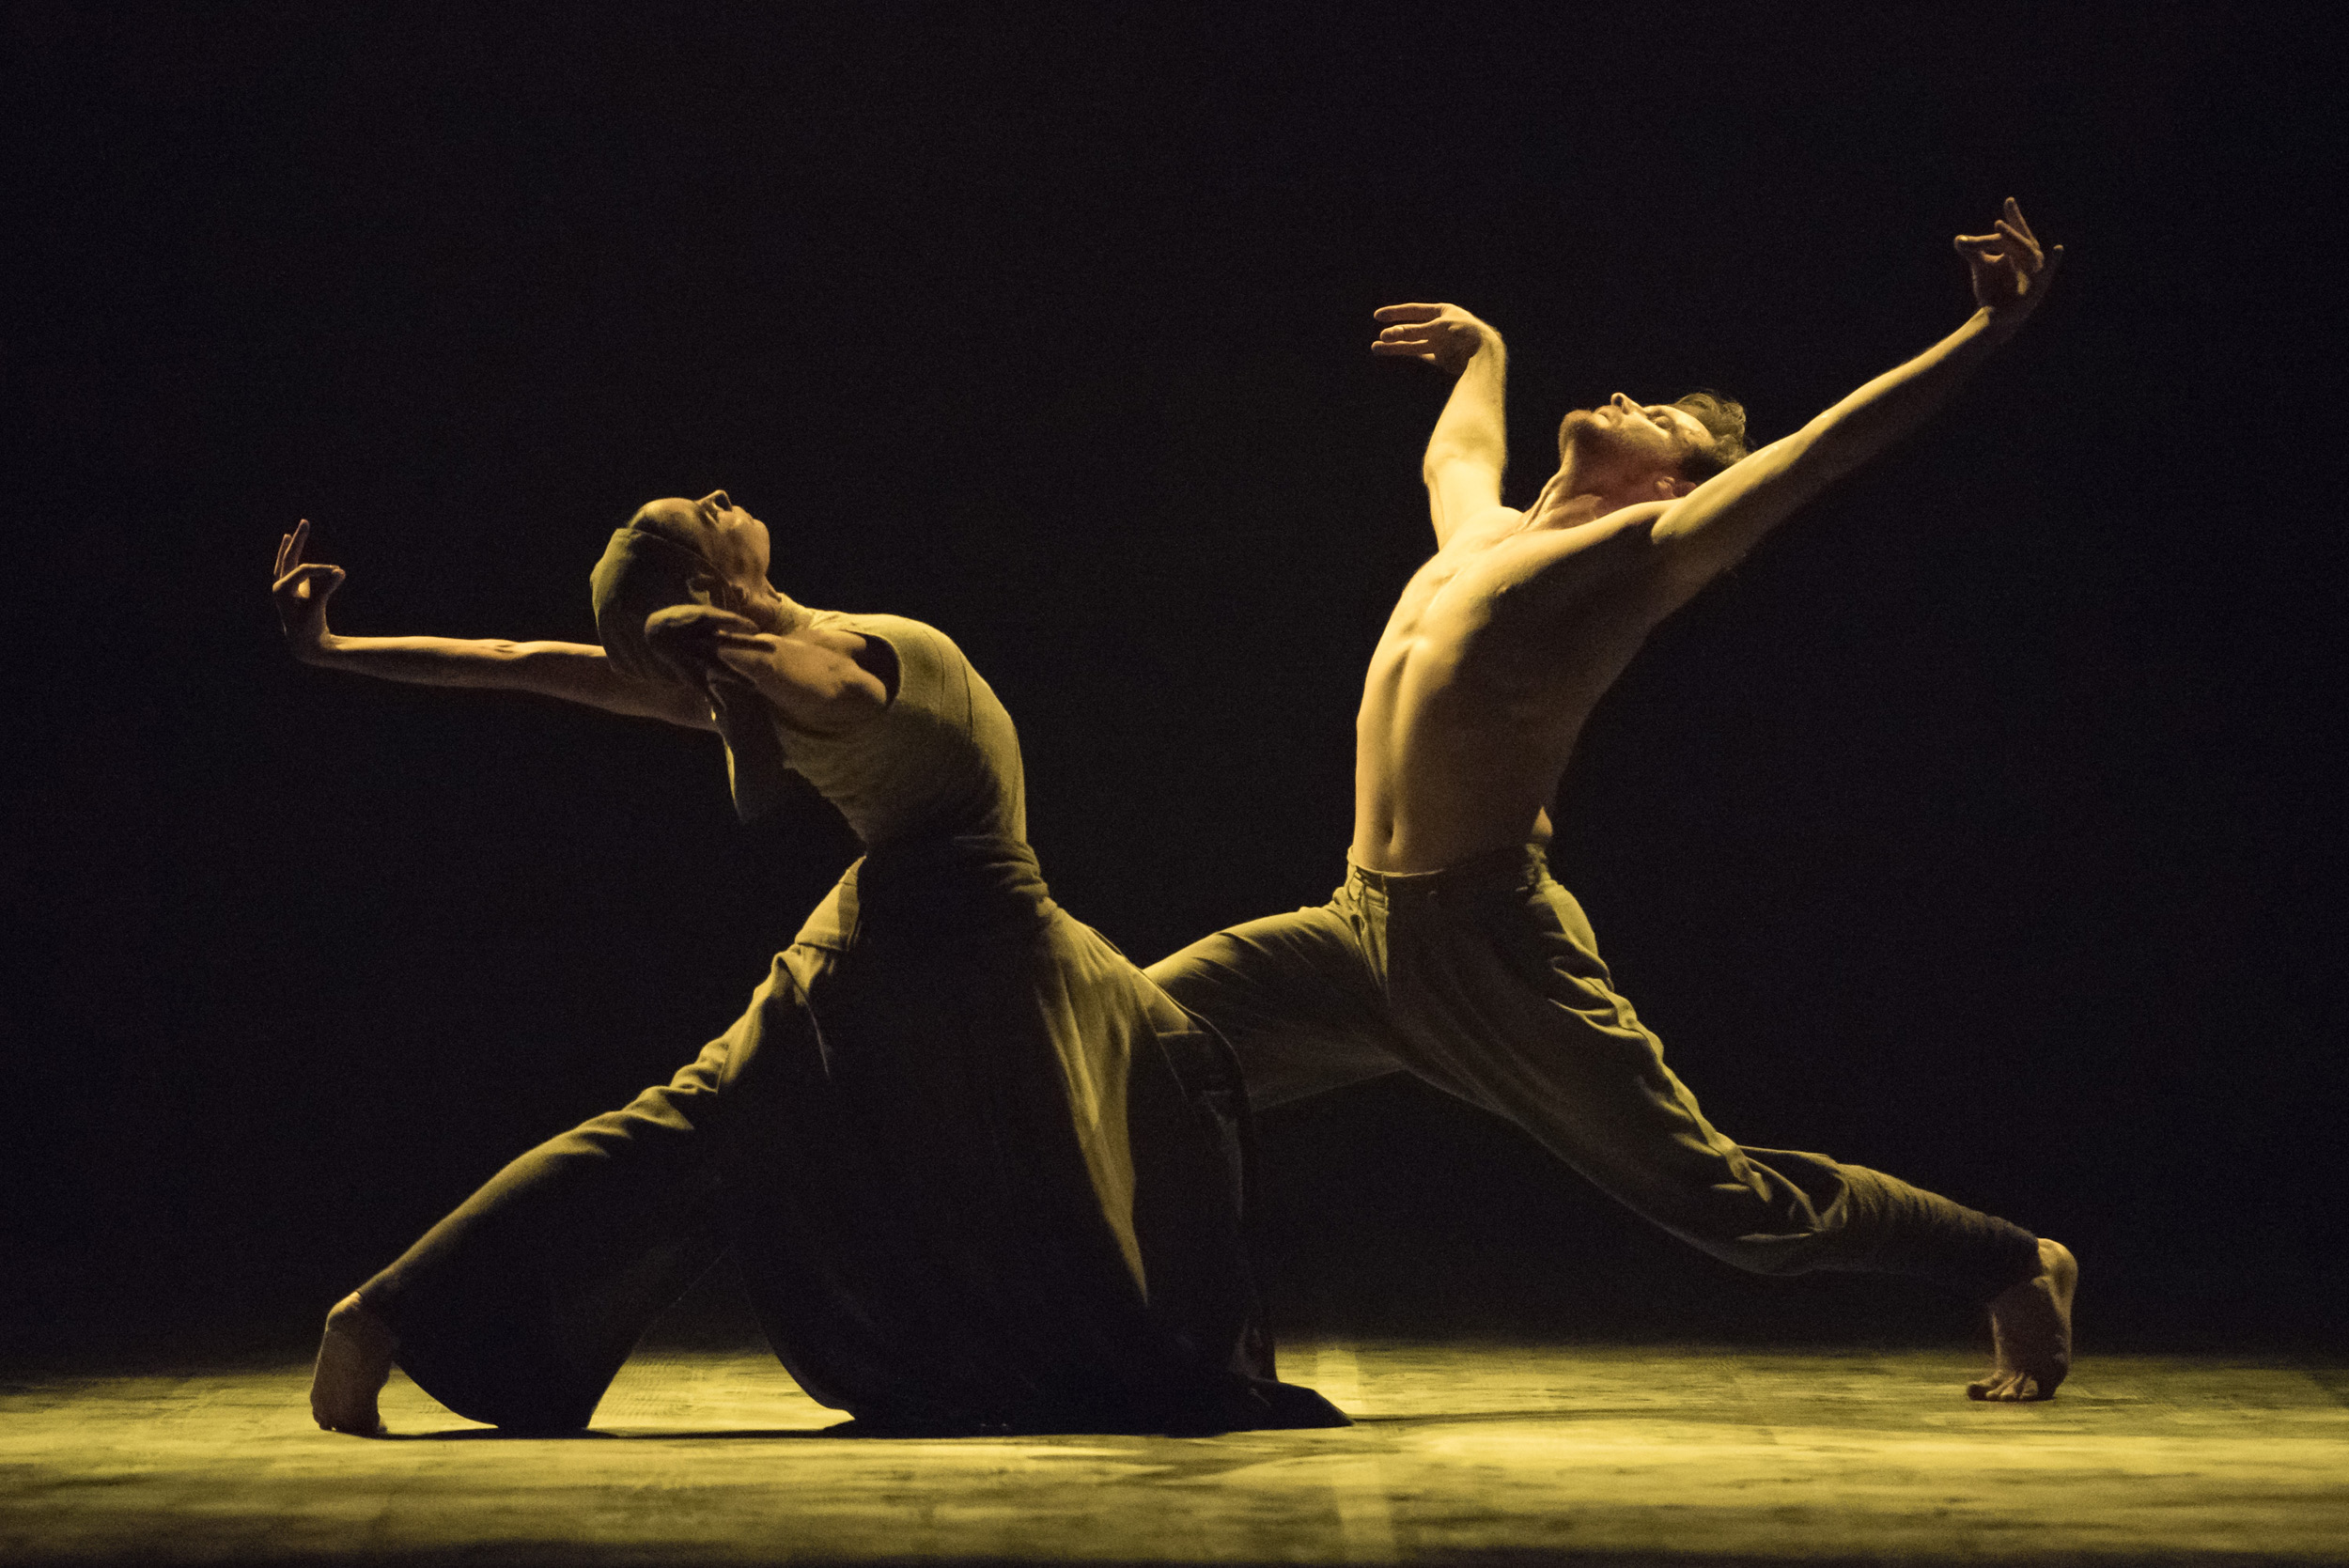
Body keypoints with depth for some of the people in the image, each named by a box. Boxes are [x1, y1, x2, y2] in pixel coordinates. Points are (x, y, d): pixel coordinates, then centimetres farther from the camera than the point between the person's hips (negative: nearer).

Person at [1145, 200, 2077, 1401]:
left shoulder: (1641, 553, -2)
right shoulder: (1479, 529, 19)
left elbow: (1820, 450, -8)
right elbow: (1454, 446, 43)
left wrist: (1987, 335, -12)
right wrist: (1482, 354, 59)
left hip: (1491, 953, -7)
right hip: (1361, 931, 7)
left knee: (1727, 1201, -1)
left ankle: (2019, 1271, 15)